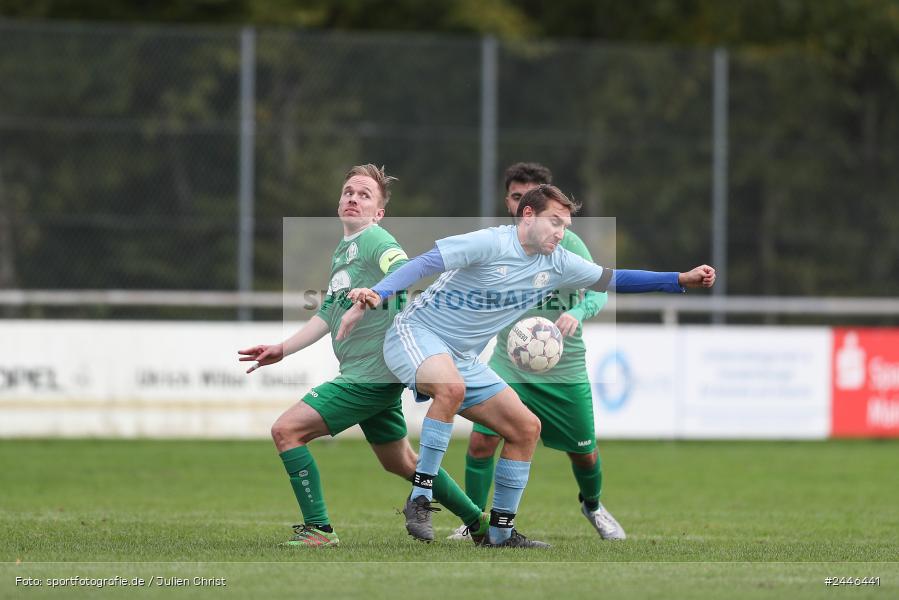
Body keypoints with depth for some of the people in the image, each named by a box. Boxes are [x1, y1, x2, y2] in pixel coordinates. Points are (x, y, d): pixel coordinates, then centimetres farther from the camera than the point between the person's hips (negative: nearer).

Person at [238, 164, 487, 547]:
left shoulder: (375, 243, -11)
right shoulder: (342, 250, 18)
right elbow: (327, 315, 26)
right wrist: (283, 349, 20)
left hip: (372, 376, -10)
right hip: (370, 374, 10)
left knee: (287, 430, -13)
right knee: (400, 462, 21)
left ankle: (318, 530, -10)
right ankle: (477, 522, 32)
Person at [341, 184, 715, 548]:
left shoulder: (557, 264, 4)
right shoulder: (491, 243, -18)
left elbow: (612, 279, 13)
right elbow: (421, 265, -22)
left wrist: (683, 280, 5)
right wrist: (377, 296, -35)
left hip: (462, 360, 8)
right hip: (416, 335, -8)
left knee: (525, 428, 2)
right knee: (451, 387, -39)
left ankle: (500, 532, 10)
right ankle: (420, 498, -30)